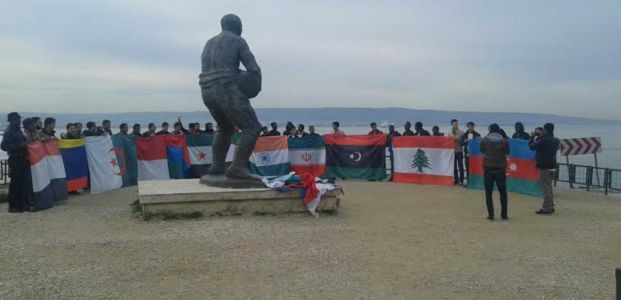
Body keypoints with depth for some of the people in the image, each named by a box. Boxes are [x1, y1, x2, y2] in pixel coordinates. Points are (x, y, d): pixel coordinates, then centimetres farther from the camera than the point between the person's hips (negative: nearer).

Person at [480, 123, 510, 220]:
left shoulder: (484, 140, -6)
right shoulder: (504, 141, -4)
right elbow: (507, 152, 11)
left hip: (488, 168, -1)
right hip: (500, 169, 1)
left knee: (488, 192, 6)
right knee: (503, 192, 12)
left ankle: (491, 214, 3)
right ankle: (504, 214, 15)